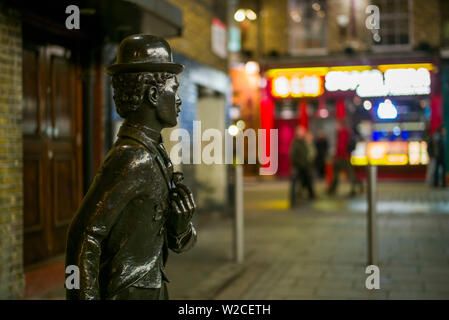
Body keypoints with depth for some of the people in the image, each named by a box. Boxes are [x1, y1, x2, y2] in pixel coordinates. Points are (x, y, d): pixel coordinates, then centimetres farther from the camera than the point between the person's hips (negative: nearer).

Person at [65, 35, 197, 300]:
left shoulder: (155, 152, 8)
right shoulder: (131, 158, -20)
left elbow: (180, 243, 12)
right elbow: (85, 235, -22)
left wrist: (181, 221, -8)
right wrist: (86, 296, -21)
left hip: (153, 289, 9)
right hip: (128, 292, -9)